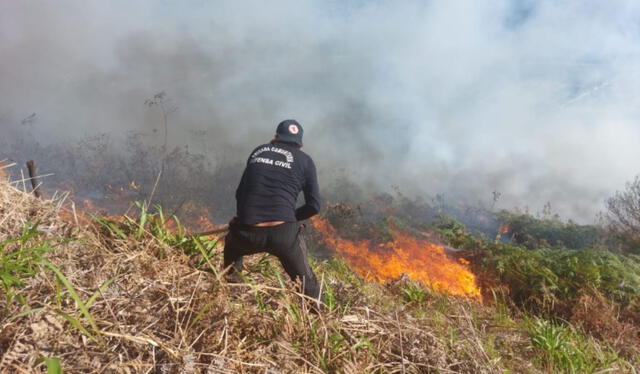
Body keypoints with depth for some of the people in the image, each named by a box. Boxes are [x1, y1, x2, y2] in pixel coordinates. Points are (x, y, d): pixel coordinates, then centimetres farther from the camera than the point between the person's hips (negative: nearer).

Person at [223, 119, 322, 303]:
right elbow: (314, 206, 6)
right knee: (306, 282, 18)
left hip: (248, 234, 2)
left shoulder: (258, 151, 16)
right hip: (284, 234, -2)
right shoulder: (305, 161, 9)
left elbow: (240, 193, 19)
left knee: (232, 242, 37)